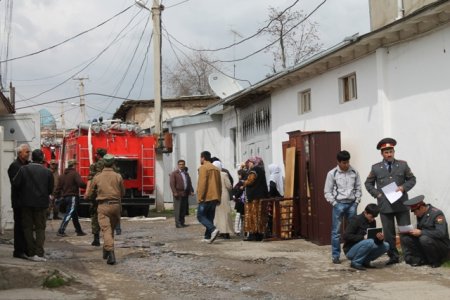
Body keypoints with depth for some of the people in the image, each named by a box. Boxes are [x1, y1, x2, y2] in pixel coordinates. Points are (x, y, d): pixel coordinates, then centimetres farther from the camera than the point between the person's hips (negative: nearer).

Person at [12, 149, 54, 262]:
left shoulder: (24, 169, -6)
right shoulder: (47, 172, -5)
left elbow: (15, 183, -10)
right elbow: (50, 189, 0)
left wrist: (25, 189, 10)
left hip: (27, 203, 0)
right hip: (41, 203, 0)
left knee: (28, 228, 10)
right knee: (40, 228, 6)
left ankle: (31, 253, 9)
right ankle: (39, 253, -4)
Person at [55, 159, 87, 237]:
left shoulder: (63, 175, 14)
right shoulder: (75, 174, -8)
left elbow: (59, 187, 13)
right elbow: (81, 184, -21)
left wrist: (57, 196, 18)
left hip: (65, 197, 8)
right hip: (73, 197, -8)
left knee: (75, 215, 17)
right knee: (69, 214, -10)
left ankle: (79, 231, 24)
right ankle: (61, 231, -17)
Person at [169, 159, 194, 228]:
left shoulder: (186, 174, 19)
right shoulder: (174, 173, 0)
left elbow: (189, 183, 18)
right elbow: (172, 184, -8)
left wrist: (191, 191, 3)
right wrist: (174, 192, -18)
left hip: (185, 194, 6)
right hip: (178, 194, -6)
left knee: (184, 209, 7)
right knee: (177, 209, -6)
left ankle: (182, 222, 14)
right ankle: (178, 223, -4)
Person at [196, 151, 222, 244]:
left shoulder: (203, 168, -8)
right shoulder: (216, 169, 16)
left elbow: (202, 184, -16)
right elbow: (219, 184, 17)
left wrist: (200, 197, -14)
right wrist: (218, 197, 20)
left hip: (206, 197, -7)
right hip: (214, 197, 8)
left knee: (200, 216, -3)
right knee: (210, 217, 11)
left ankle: (213, 229, -22)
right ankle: (208, 237, 7)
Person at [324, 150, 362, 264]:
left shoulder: (354, 172, 4)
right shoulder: (332, 173, -3)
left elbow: (358, 188, 10)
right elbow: (327, 192, -1)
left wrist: (356, 201, 0)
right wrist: (334, 203, -8)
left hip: (351, 204, 3)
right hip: (338, 204, -3)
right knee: (336, 231, 0)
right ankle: (335, 256, 5)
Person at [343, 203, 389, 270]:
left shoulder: (373, 222, 5)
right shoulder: (356, 220, -15)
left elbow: (375, 240, 3)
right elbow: (346, 236, -22)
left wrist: (380, 238, -20)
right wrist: (363, 237, -28)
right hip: (350, 251, -7)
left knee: (385, 246, -8)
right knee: (369, 242, -33)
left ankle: (365, 261, 3)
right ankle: (355, 262, -14)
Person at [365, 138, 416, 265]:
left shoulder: (403, 165, 4)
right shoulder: (376, 168, 4)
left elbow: (412, 179, 10)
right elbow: (368, 183, 12)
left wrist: (404, 187, -8)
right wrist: (376, 193, -2)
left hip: (401, 204, 0)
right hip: (385, 205, 0)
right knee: (388, 234, 4)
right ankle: (393, 256, 14)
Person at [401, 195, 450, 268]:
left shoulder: (437, 213, -19)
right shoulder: (420, 215, 5)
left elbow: (441, 233, -29)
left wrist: (421, 232, -29)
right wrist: (411, 231, -11)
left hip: (442, 247, -7)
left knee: (424, 238, -36)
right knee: (404, 236, -6)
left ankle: (436, 261, -13)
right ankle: (419, 259, -5)